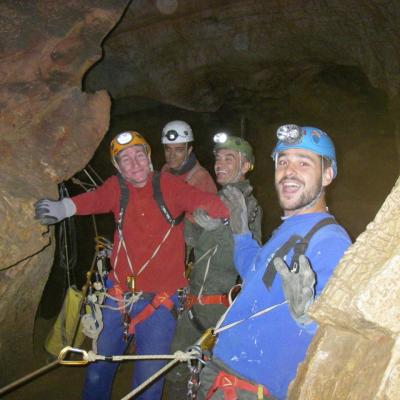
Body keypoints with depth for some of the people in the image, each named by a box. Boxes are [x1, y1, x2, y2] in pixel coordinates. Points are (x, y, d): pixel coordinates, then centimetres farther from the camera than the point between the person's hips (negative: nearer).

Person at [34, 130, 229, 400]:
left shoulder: (168, 185, -8)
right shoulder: (117, 187, 1)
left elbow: (201, 200, -19)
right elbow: (95, 200, -11)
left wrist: (233, 211, -37)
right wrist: (61, 208, -28)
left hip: (160, 300, -2)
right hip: (119, 296, 2)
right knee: (98, 373, 14)